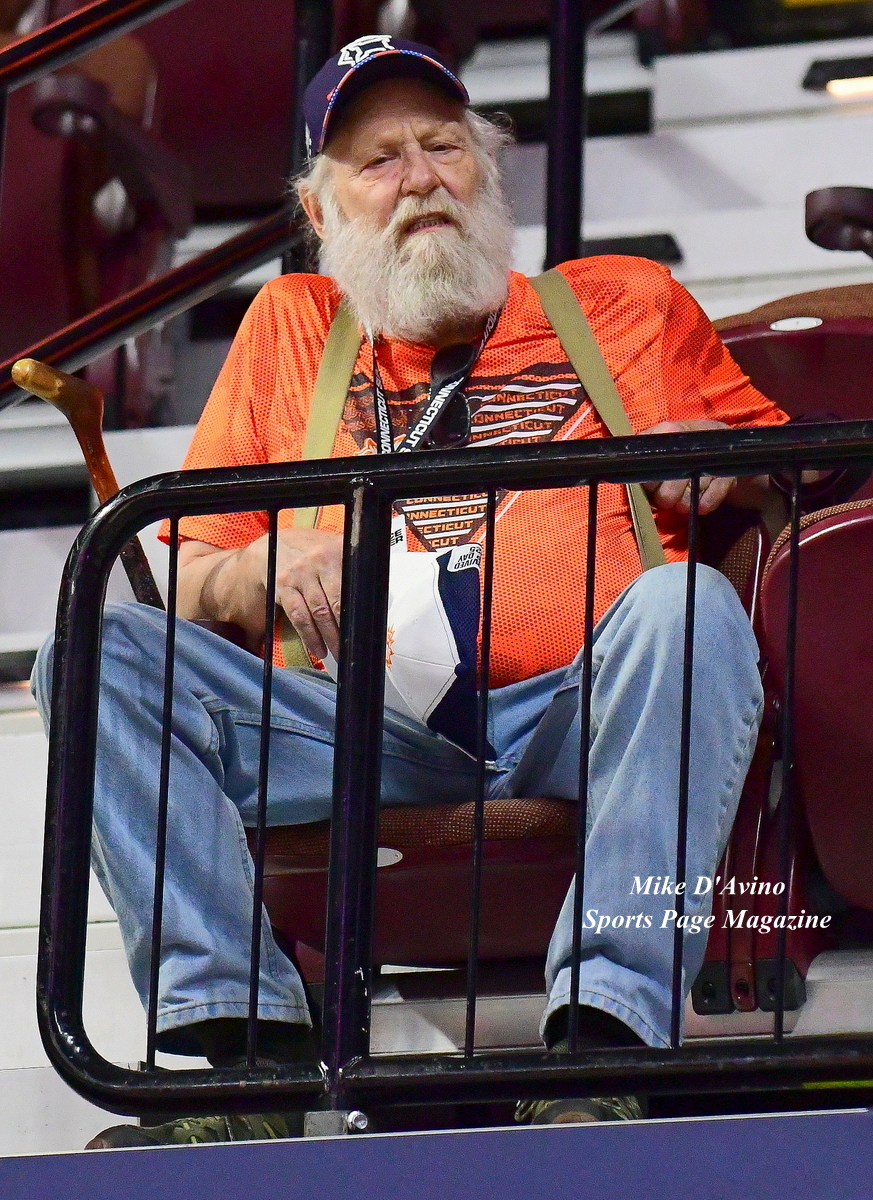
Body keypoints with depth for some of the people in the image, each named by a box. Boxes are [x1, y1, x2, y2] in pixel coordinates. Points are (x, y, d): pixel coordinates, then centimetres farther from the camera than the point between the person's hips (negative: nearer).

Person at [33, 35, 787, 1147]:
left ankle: (610, 1026, -44)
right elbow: (193, 582, 20)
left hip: (579, 719, -1)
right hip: (359, 735, 2)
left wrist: (725, 465, 2)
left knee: (692, 604, -35)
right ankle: (237, 1037, -34)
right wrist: (270, 570, -4)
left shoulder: (628, 304, 22)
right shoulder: (291, 325, 25)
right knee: (97, 651, -20)